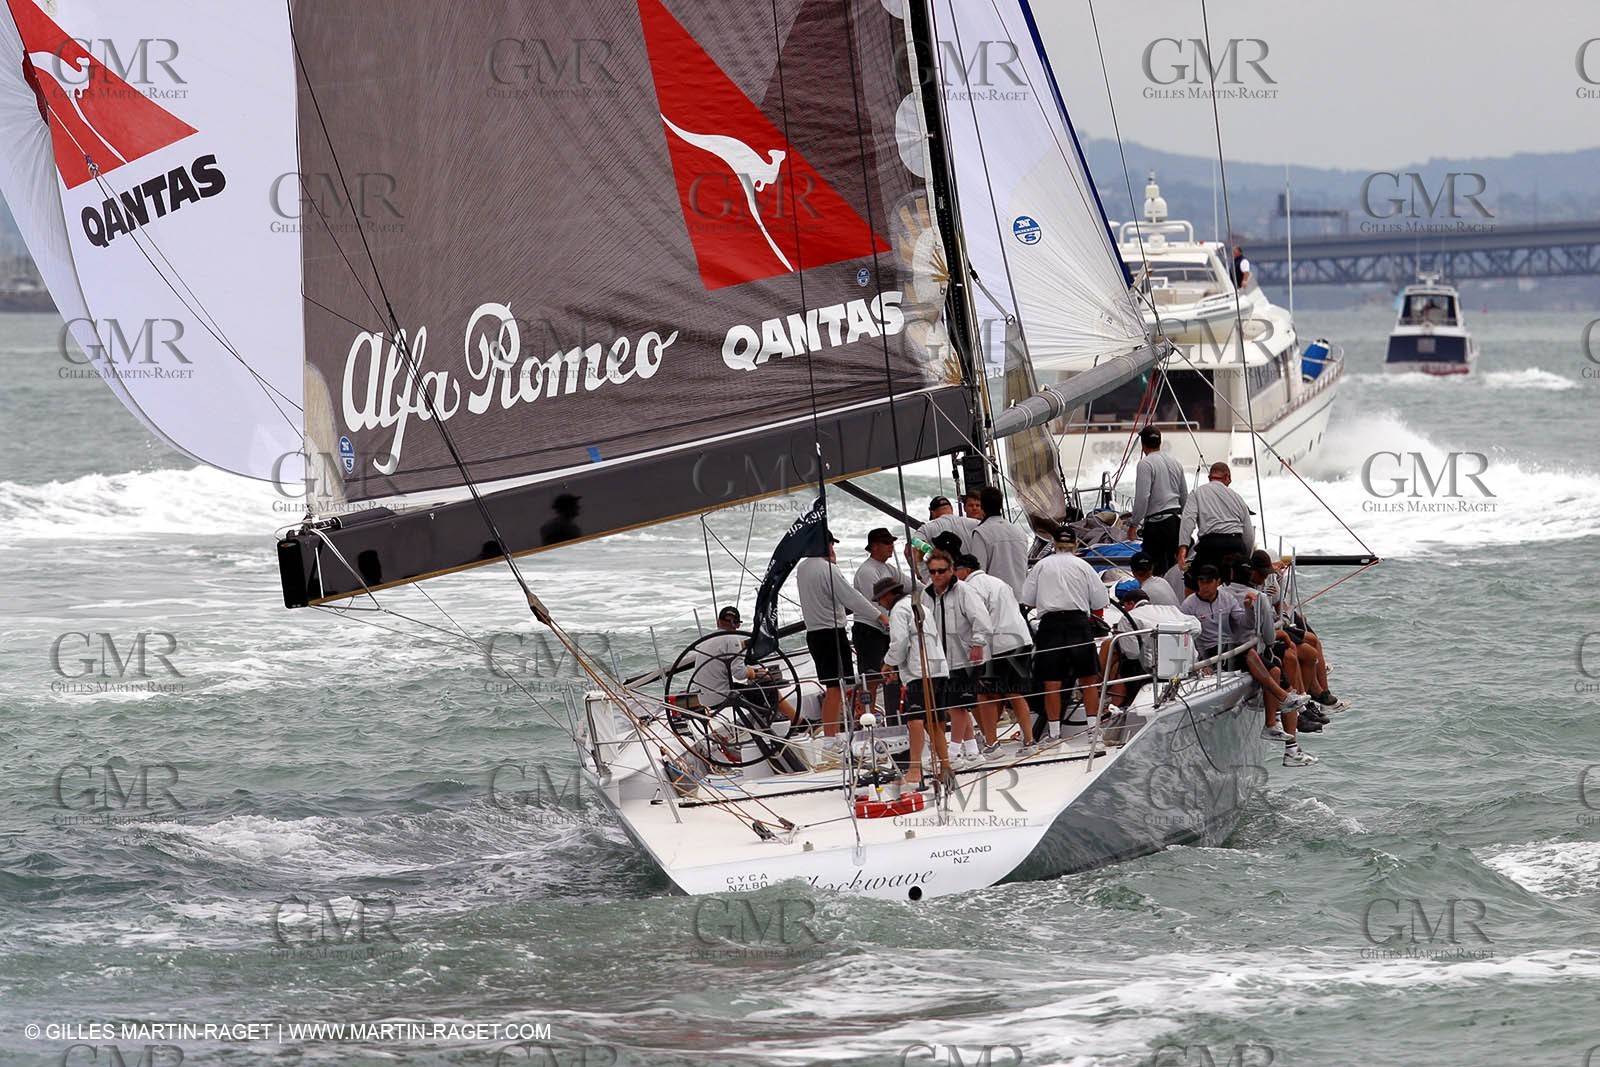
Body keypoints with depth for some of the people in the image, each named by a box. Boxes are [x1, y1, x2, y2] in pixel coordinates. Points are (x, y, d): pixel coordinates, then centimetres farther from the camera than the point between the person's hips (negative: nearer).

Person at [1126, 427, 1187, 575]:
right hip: (1176, 520, 8)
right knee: (1173, 565, 12)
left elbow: (1142, 497, -17)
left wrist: (1134, 524, -11)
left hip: (1157, 522, -8)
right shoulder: (1174, 462, 13)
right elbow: (1184, 496, 21)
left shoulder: (1145, 464, -11)